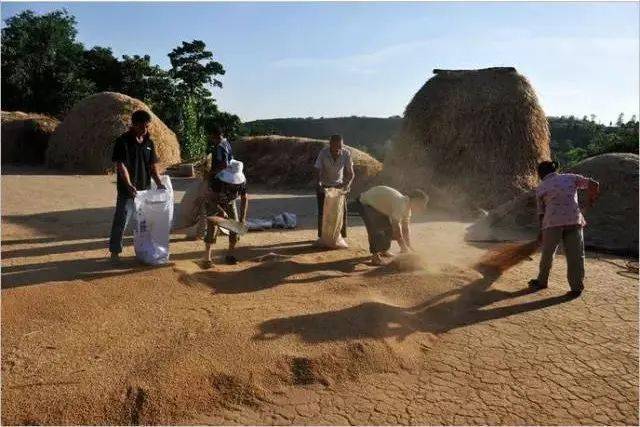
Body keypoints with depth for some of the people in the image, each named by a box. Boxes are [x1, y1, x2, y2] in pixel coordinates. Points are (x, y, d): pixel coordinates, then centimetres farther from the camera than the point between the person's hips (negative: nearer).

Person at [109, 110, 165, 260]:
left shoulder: (149, 142, 7)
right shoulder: (123, 141, -9)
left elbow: (153, 166, 8)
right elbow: (120, 165, -16)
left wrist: (159, 183, -6)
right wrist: (129, 184, -28)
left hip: (145, 189, 5)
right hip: (127, 190, -5)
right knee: (121, 221, 0)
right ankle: (115, 251, 11)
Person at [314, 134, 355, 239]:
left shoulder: (346, 153, -22)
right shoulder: (323, 153, -27)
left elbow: (351, 173, -17)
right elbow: (318, 172, -26)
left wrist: (347, 184, -35)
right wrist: (319, 184, -44)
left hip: (339, 185, 2)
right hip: (324, 186, -2)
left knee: (342, 211, -2)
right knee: (323, 212, -2)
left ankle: (342, 236, 11)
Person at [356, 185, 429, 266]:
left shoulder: (407, 207, -1)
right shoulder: (401, 203, -31)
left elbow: (405, 229, 5)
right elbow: (396, 225, -32)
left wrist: (409, 246, 1)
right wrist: (403, 246, -27)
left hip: (377, 204, 10)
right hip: (365, 203, -10)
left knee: (389, 227, 10)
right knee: (376, 229, -25)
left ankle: (383, 250, 26)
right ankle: (375, 256, -16)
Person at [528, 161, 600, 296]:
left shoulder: (540, 188, 9)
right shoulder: (570, 177, 12)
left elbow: (541, 212, 9)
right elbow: (594, 184, 8)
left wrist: (541, 231, 18)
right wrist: (591, 199, 26)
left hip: (552, 223, -1)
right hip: (574, 220, 1)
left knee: (547, 254, 14)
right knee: (575, 255, 7)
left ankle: (542, 281, 28)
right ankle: (577, 287, 10)